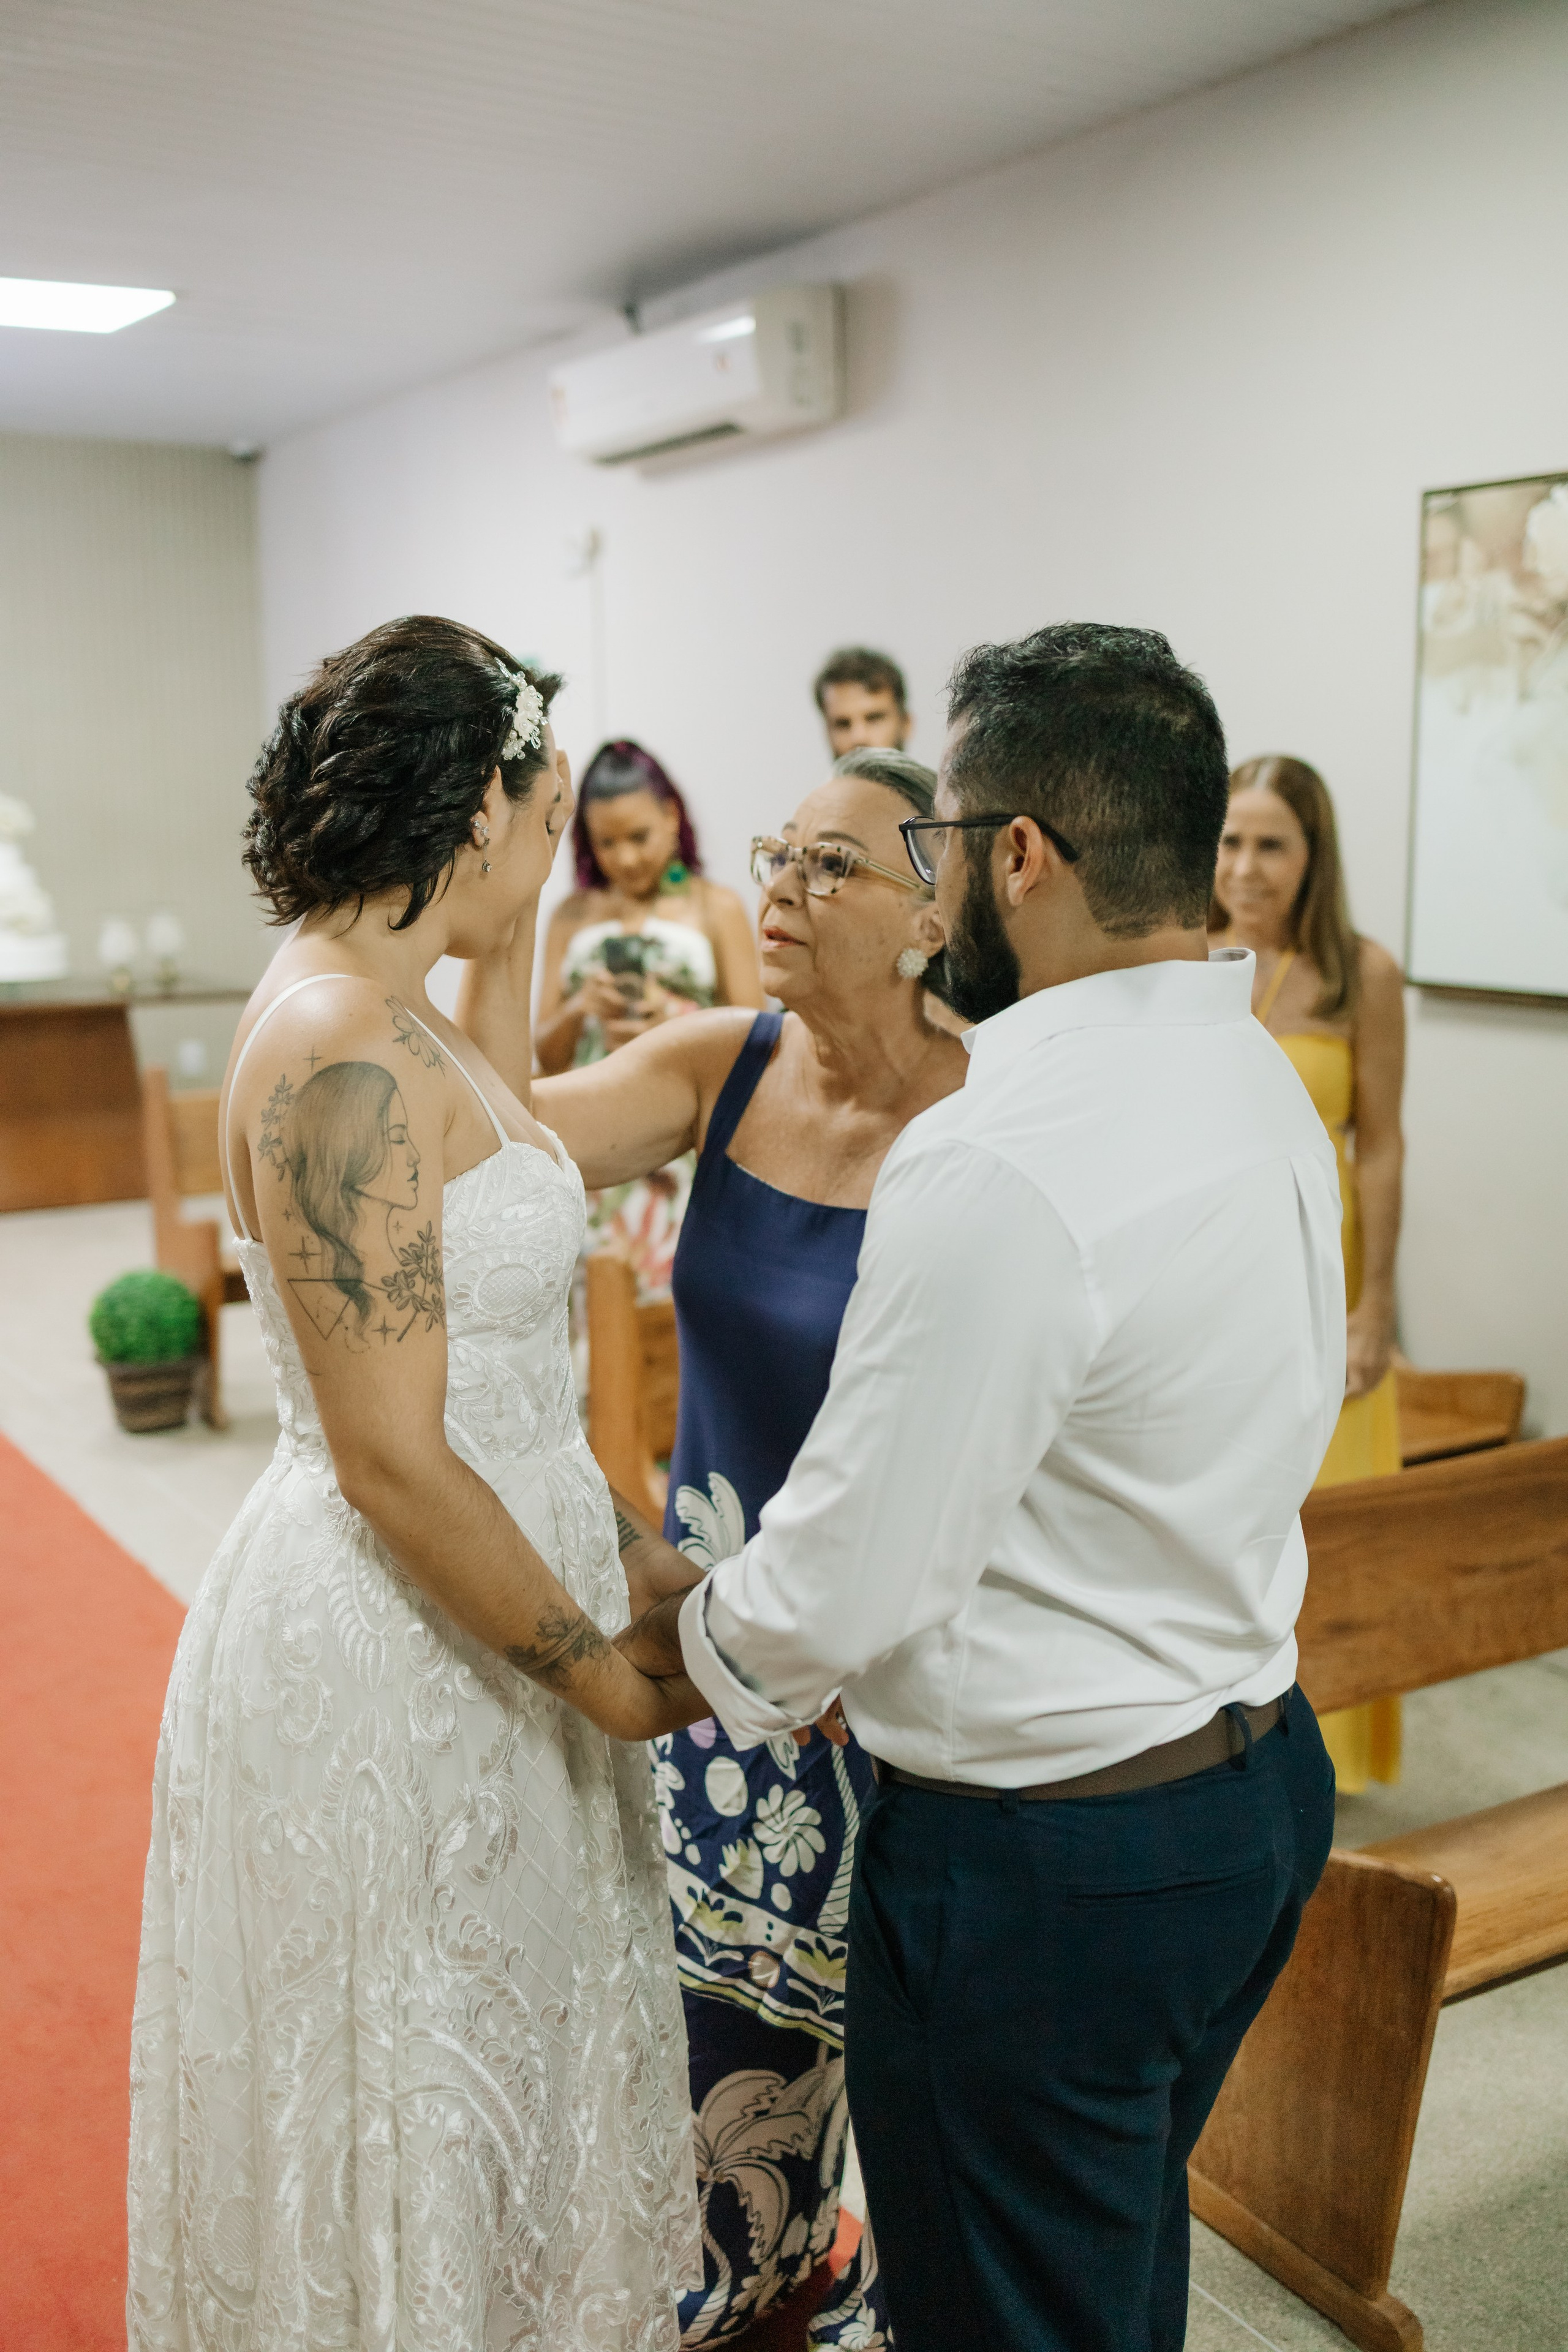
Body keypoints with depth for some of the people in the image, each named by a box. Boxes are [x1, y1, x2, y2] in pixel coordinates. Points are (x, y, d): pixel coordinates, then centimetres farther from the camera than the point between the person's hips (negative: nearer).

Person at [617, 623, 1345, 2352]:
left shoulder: (999, 1169, -29)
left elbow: (839, 1591, -24)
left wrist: (664, 1646, -2)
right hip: (1260, 1780, 9)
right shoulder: (1261, 1086, 2)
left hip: (1042, 1865, -9)